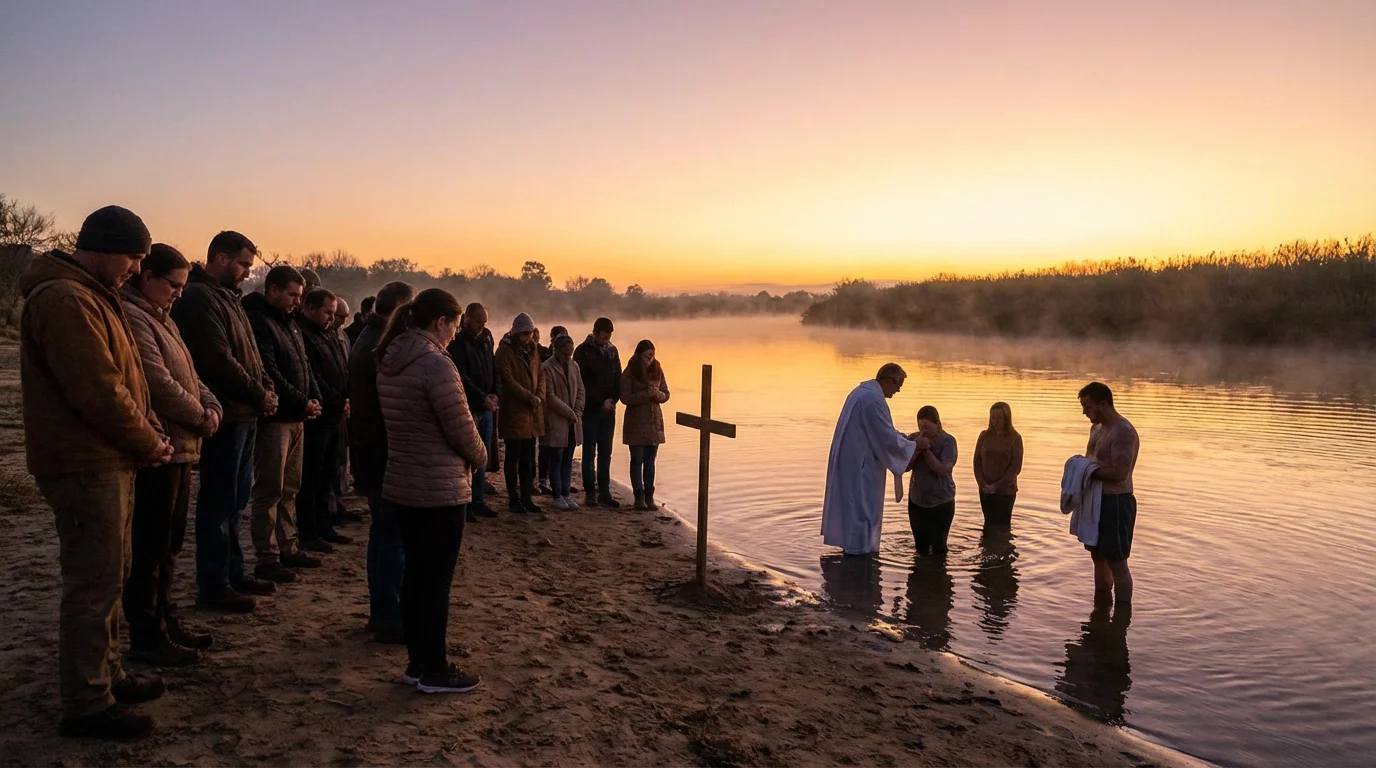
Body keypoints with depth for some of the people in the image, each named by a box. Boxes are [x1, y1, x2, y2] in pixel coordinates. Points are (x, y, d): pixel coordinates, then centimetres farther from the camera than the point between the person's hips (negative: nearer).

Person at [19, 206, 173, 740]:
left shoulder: (93, 295, 16)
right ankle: (86, 705, 8)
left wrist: (151, 431, 6)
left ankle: (107, 675, 32)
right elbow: (99, 391, -23)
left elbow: (125, 379, 18)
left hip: (109, 462, 11)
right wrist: (149, 445, -11)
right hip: (87, 468, -11)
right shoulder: (64, 300, -18)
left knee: (106, 577, 19)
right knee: (94, 585, -3)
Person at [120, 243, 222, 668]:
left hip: (177, 447, 10)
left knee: (169, 544, 17)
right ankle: (146, 636, 8)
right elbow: (158, 382, -21)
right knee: (150, 548, -1)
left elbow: (185, 373, 18)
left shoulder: (159, 316, 18)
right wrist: (199, 417, -9)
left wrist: (210, 404, -1)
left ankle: (165, 621, 28)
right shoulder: (132, 317, -14)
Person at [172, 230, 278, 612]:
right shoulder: (199, 298, -14)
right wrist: (259, 395, -12)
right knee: (219, 502, -3)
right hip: (224, 415, -10)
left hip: (244, 413, 10)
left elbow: (249, 352, 18)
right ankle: (212, 585, 5)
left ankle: (233, 571, 27)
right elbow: (219, 359, -22)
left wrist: (266, 388, 2)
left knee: (235, 498, 16)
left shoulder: (228, 297, 17)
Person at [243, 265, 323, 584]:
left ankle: (288, 548, 24)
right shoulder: (258, 322, -12)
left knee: (290, 487, 15)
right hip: (273, 417, -9)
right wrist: (301, 402, -15)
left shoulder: (289, 324, 17)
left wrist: (314, 397, 3)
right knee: (269, 490, -4)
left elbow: (303, 365, 19)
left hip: (296, 418, 9)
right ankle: (267, 557, 2)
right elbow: (269, 374, -19)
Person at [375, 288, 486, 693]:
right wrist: (479, 456, 4)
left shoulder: (388, 362, 7)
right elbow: (461, 427, -17)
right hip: (441, 489, -8)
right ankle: (435, 671, 13)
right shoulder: (436, 364, -20)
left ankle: (418, 662, 26)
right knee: (436, 581, 2)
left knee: (415, 574, 16)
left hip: (403, 484, 9)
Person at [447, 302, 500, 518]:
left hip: (487, 407, 7)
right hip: (468, 408, -7)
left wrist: (496, 394, -2)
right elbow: (461, 378, -16)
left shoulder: (485, 340, 13)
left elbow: (495, 370, 14)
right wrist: (482, 397, -18)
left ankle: (478, 501, 18)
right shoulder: (457, 343, -9)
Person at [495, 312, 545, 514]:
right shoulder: (505, 351, -9)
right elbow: (507, 380, -16)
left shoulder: (532, 350, 13)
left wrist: (540, 397, -4)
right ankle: (514, 499, 10)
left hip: (532, 413, 6)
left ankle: (527, 497, 16)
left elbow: (540, 376, 14)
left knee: (528, 459, 10)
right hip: (513, 412, -6)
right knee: (513, 458, 2)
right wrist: (530, 397, -17)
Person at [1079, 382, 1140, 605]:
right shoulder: (1097, 428, 11)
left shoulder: (1123, 432, -19)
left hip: (1117, 502, -10)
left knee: (1117, 561, -3)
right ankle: (1101, 606, 32)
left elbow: (1119, 472, -25)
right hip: (1098, 500, 10)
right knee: (1098, 556, 19)